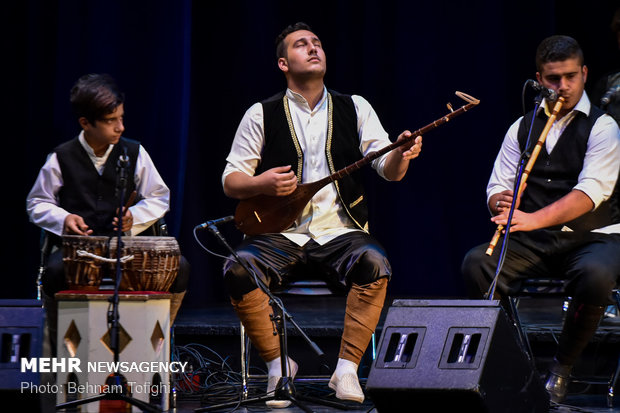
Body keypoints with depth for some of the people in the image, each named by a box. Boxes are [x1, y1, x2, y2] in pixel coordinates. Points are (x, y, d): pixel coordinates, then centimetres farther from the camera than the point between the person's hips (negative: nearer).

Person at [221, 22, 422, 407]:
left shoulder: (354, 108, 9)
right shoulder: (262, 115, 6)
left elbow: (388, 169, 0)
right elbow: (231, 179, 6)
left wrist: (402, 154, -23)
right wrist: (260, 183, -16)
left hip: (339, 230, 0)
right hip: (281, 233, 0)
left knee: (374, 263, -31)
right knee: (238, 270, -29)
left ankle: (347, 369, -20)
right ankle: (279, 364, -9)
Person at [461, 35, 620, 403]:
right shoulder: (522, 128, 13)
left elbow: (590, 193, -17)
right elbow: (497, 187, 10)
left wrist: (533, 219, -32)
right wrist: (502, 202, -18)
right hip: (534, 243, 4)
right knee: (476, 262, -24)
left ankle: (562, 369, -16)